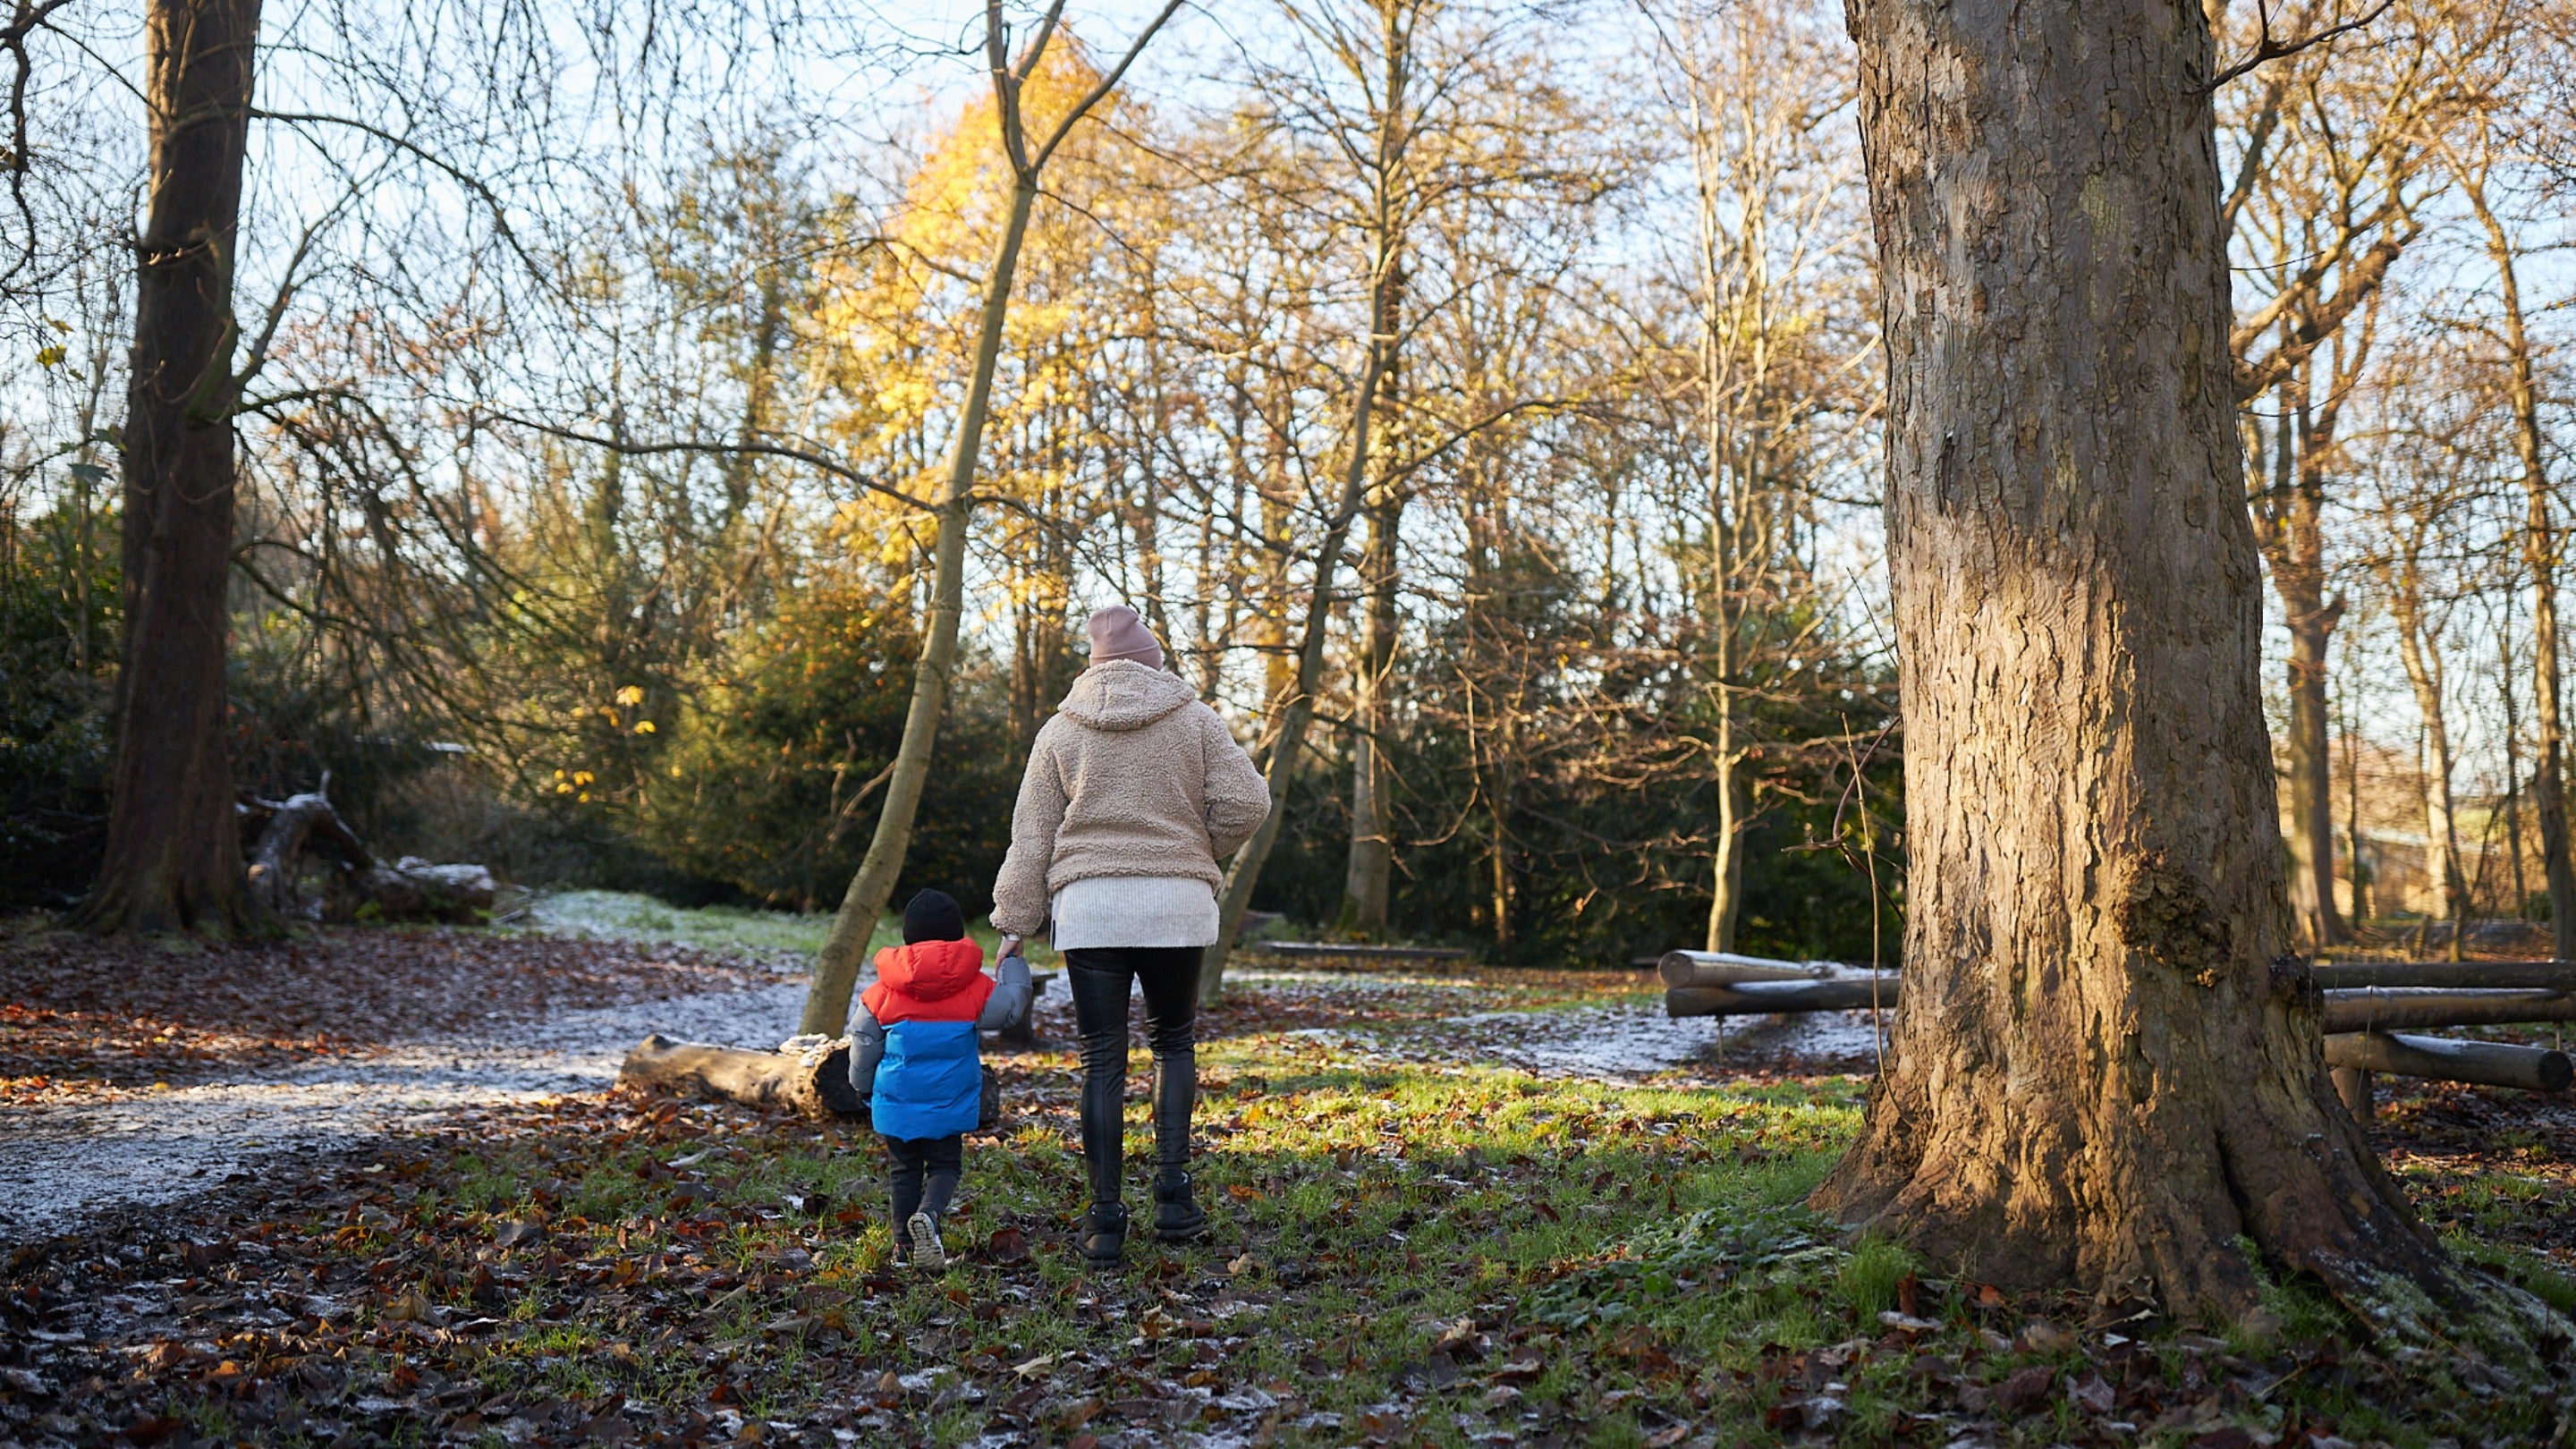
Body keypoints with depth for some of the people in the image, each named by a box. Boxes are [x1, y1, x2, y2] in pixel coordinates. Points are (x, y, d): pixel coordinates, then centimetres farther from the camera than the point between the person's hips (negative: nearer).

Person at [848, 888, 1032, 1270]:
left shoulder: (881, 994, -2)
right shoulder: (976, 987, -6)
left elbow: (863, 1048, 5)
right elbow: (1011, 1007, 5)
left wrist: (863, 1086, 22)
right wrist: (1012, 964, 17)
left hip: (896, 1100, 1)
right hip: (950, 1102, -1)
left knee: (903, 1168, 14)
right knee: (945, 1165, 10)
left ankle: (905, 1245, 14)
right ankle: (929, 1213, -19)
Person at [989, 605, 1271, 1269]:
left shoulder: (1061, 731, 7)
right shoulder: (1193, 719, 4)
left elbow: (1032, 833, 6)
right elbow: (1246, 801, -3)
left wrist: (1016, 918, 10)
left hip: (1088, 905, 0)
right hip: (1177, 901, 0)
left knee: (1102, 1062, 4)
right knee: (1174, 1043, 17)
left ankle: (1106, 1220, 4)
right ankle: (1173, 1195, 6)